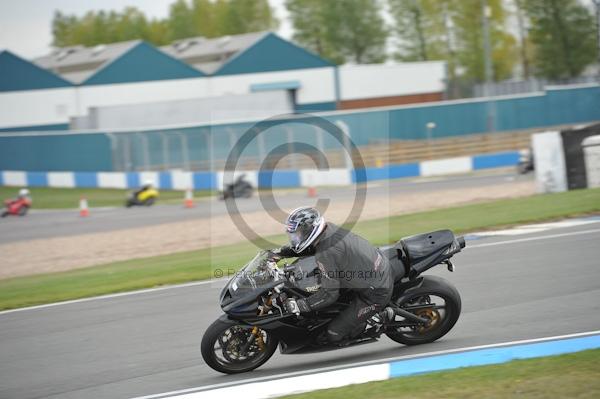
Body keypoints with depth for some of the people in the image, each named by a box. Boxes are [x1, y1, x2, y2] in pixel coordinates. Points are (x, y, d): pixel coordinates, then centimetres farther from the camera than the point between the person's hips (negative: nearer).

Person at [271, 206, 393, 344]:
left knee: (333, 335, -5)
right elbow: (307, 247, 23)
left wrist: (298, 305, -15)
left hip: (376, 292, -9)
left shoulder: (325, 254, -27)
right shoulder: (328, 228, 0)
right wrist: (280, 252, 15)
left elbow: (329, 294, -22)